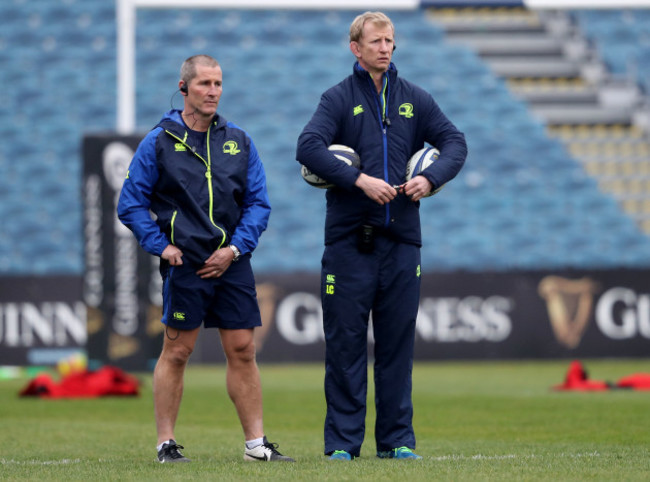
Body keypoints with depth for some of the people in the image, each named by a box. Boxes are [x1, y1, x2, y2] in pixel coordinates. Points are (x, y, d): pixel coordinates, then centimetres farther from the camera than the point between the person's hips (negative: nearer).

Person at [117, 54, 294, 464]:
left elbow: (259, 202, 10)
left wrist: (236, 247, -3)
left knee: (243, 350, 3)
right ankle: (166, 444, 6)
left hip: (233, 263, 3)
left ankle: (256, 442, 7)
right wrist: (161, 246, -7)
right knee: (177, 351, -1)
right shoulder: (159, 142, 1)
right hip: (184, 264, -3)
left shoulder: (238, 141, 11)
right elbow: (131, 204, 2)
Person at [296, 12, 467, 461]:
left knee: (397, 341, 5)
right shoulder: (339, 98, 1)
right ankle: (342, 440, 2)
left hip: (401, 238, 3)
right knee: (345, 341, -2)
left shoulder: (415, 99, 13)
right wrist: (360, 179, -22)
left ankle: (397, 438, 10)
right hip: (349, 240, -3)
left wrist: (431, 178, -9)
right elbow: (309, 146, -13)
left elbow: (455, 142, 11)